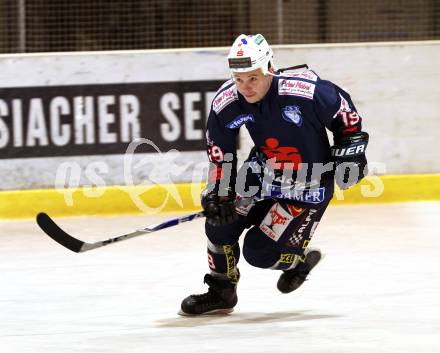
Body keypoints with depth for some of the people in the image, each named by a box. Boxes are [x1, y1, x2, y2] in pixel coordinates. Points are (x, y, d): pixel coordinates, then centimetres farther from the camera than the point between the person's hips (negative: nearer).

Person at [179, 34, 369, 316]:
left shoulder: (304, 89, -31)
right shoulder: (226, 102, -17)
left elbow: (344, 111, -12)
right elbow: (220, 152, -2)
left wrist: (350, 150, -9)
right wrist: (217, 191, -10)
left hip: (309, 184, -5)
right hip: (262, 173, 5)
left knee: (260, 252, -11)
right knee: (220, 221, -7)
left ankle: (300, 259, 23)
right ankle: (221, 292, 16)